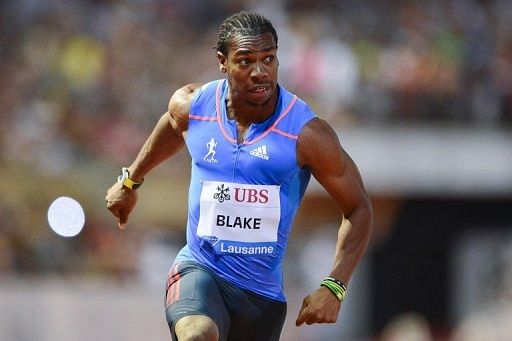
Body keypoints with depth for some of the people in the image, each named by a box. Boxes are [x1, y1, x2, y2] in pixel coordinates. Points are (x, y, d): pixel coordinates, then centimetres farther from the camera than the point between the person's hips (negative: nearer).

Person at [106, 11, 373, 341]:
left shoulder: (307, 133, -14)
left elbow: (358, 209, -6)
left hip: (263, 288, 1)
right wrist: (130, 181, 35)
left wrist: (334, 288, -17)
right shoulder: (190, 106, -5)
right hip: (200, 270, -1)